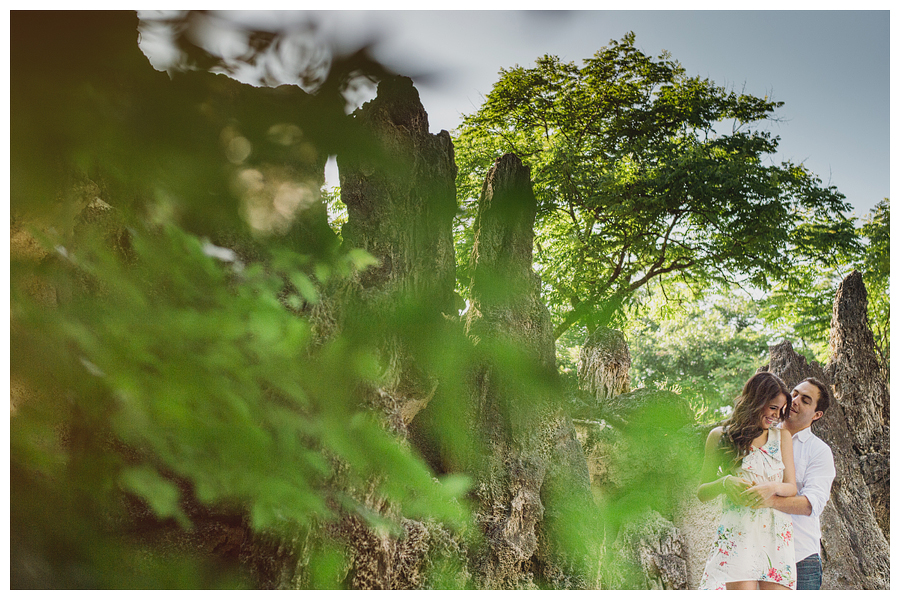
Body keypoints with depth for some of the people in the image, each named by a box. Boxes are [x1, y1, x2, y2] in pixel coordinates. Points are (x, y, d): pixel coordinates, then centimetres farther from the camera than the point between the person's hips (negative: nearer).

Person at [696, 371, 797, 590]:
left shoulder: (782, 436, 15)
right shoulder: (720, 437, 6)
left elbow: (792, 488, 9)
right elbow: (702, 492, 7)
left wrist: (773, 487, -13)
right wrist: (725, 483, -15)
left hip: (777, 537, 3)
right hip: (738, 534, -3)